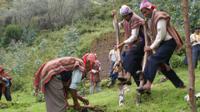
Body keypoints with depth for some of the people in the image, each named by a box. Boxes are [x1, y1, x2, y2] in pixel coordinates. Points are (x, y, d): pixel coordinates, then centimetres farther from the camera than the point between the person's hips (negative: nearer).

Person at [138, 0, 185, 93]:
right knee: (163, 66, 11)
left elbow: (161, 35, -18)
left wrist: (151, 47, -16)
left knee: (153, 59, -24)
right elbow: (151, 35, 10)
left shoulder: (159, 17, -12)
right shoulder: (149, 21, 14)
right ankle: (179, 84, 22)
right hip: (161, 44, 10)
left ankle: (148, 84, -31)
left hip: (169, 42, -10)